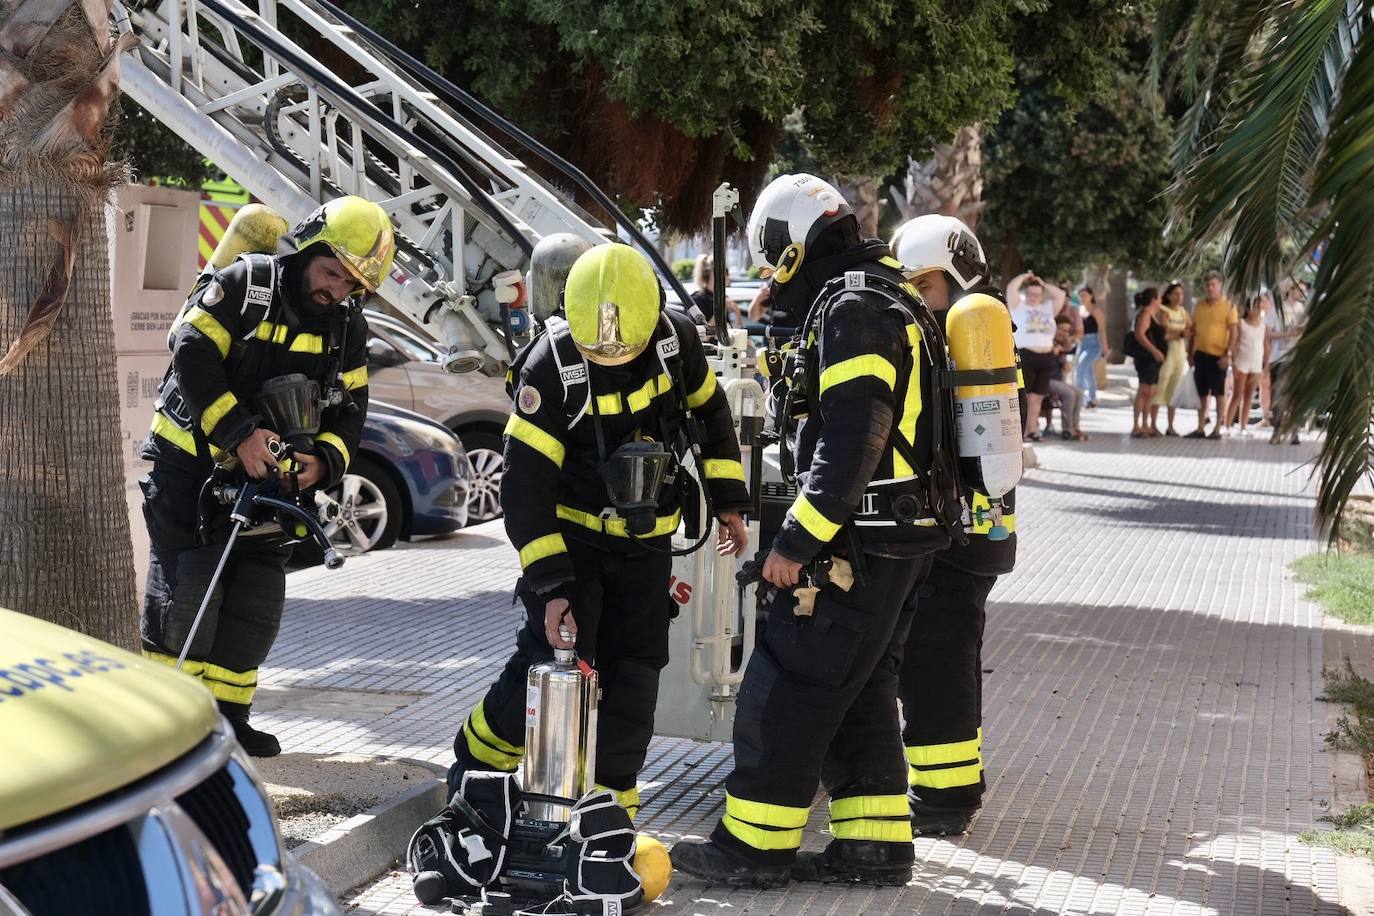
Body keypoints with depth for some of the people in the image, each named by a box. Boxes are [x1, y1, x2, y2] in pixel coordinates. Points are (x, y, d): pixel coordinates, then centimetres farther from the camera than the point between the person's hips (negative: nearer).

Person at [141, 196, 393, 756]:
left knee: (256, 605, 6)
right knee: (187, 594, -7)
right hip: (190, 464, -5)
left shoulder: (348, 330, 3)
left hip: (268, 476, 6)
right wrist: (240, 432, -30)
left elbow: (348, 411, 2)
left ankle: (226, 717, 18)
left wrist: (323, 461, -19)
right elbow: (192, 359, -22)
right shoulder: (243, 285, -14)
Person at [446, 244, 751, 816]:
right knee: (553, 664, -14)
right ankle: (475, 765, 8)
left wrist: (729, 500, 9)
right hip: (570, 537, -4)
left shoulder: (677, 340, -12)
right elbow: (525, 485, -23)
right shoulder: (549, 369, -24)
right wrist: (552, 584, -29)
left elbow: (710, 411, 9)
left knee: (631, 683, 2)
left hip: (646, 543, 4)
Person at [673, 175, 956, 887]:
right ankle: (874, 844, 18)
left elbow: (850, 444, -24)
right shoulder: (890, 300, 17)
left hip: (860, 541, -10)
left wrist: (796, 542, -21)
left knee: (786, 687, -4)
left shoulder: (851, 309, -16)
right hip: (904, 535, 10)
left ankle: (753, 844, 2)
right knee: (860, 692, 15)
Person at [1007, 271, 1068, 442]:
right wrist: (1025, 277, 12)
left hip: (1046, 358, 4)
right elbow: (1011, 288, -1)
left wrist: (1043, 284, 19)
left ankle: (1031, 431, 6)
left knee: (1036, 398, 4)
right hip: (1025, 356, -4)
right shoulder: (1019, 307, 9)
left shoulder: (1048, 308, 22)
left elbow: (1061, 295, 17)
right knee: (1022, 397, -8)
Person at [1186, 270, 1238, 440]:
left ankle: (1218, 429, 6)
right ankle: (1200, 428, 13)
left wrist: (1227, 354, -16)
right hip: (1200, 354, 5)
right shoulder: (1199, 306, 10)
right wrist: (1190, 353, 10)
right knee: (1202, 393, 8)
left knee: (1219, 392, 2)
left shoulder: (1228, 305, -5)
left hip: (1218, 355, -5)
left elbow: (1234, 332, -9)